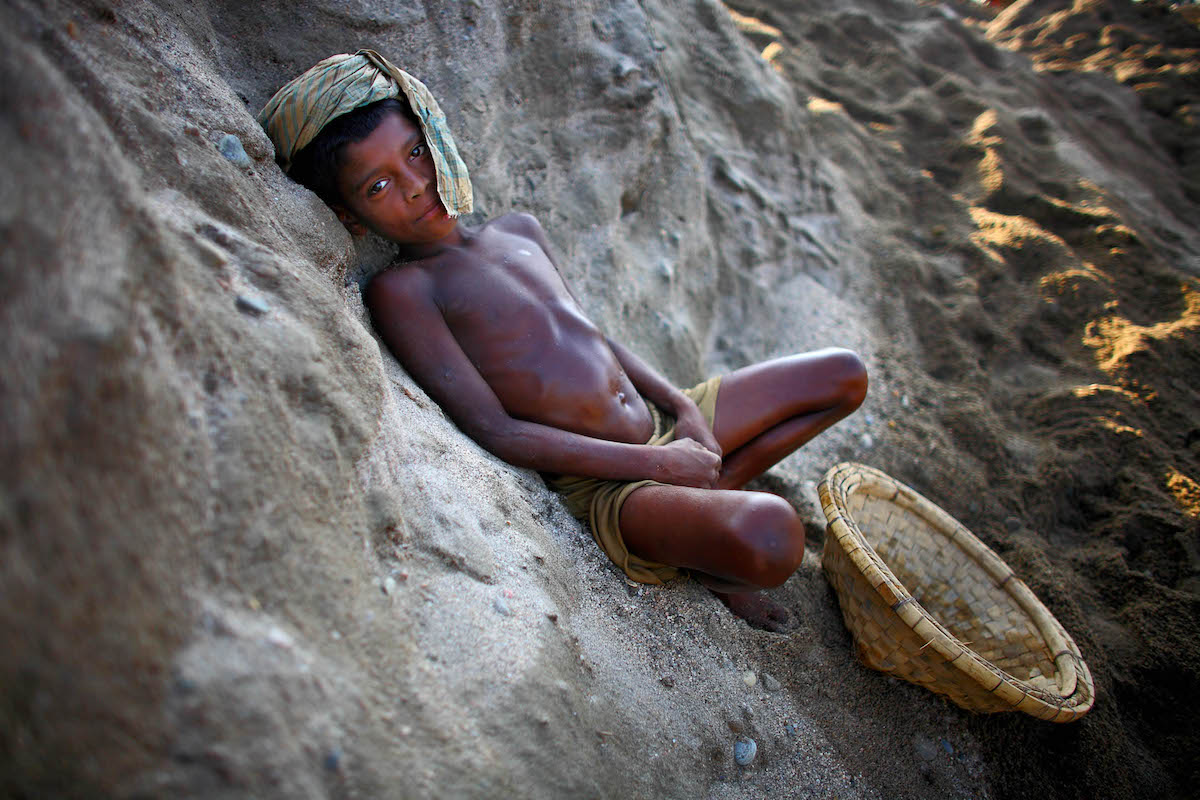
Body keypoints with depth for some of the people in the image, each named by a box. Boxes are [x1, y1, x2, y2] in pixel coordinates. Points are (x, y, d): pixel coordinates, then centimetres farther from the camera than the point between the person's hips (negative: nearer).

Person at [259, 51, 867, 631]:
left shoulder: (519, 231, 12)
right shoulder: (400, 290, -11)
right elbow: (497, 432, -17)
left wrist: (685, 408, 2)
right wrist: (659, 464, -17)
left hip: (660, 421, 8)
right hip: (601, 480, -8)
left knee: (844, 376, 14)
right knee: (770, 539, -35)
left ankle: (710, 499, 8)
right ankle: (693, 558, 1)